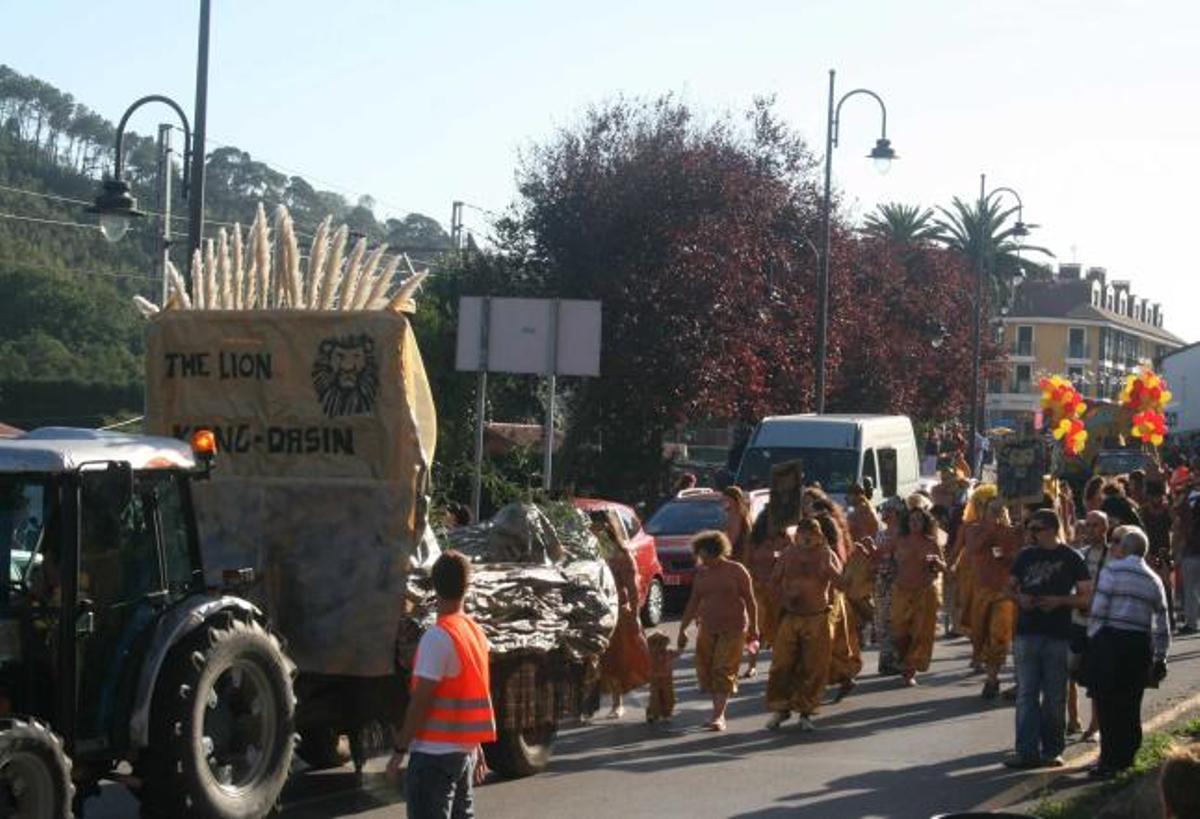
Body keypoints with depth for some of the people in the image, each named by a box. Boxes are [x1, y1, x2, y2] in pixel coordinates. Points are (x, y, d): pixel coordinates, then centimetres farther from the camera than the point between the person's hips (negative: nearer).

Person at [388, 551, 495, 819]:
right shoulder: (476, 632, 8)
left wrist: (400, 748, -10)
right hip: (466, 750, 8)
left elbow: (420, 701, -17)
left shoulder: (437, 637, -16)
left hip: (434, 752, -8)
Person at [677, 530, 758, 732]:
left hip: (732, 629, -5)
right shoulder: (701, 573, 9)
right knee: (704, 670, 2)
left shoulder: (736, 571, -6)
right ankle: (719, 708, 18)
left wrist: (753, 628, -3)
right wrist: (683, 628, 10)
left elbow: (750, 600, -2)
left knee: (723, 671, -10)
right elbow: (693, 602, 12)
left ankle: (718, 716, -12)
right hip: (707, 629, 5)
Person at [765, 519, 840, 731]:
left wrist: (825, 556, -24)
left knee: (813, 668, 1)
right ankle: (780, 708, 14)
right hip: (790, 616, 2)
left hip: (818, 619, -2)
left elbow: (838, 579, -17)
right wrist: (784, 599, -3)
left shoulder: (827, 555, -1)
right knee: (782, 664, 1)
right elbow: (775, 581, 13)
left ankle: (805, 711, 12)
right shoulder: (788, 554, 5)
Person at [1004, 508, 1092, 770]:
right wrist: (1020, 598, -1)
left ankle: (1052, 750, 13)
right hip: (1027, 632, 3)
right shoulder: (1026, 556, 11)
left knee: (1055, 697, 4)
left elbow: (1086, 597, -1)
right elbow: (1010, 586, 20)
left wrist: (1059, 600, -16)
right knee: (1026, 694, -1)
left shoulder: (1071, 559, 0)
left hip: (1058, 636, -3)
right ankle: (1028, 751, -2)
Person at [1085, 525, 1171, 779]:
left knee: (1107, 704, -2)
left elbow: (1098, 610, -10)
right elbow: (1161, 623, 14)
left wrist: (1092, 638, 0)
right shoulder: (1153, 580, 13)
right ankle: (1126, 757, 17)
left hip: (1110, 640, -6)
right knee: (1131, 704, 12)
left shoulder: (1112, 570, -4)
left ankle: (1109, 763, -3)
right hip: (1140, 643, 6)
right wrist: (1160, 658, 18)